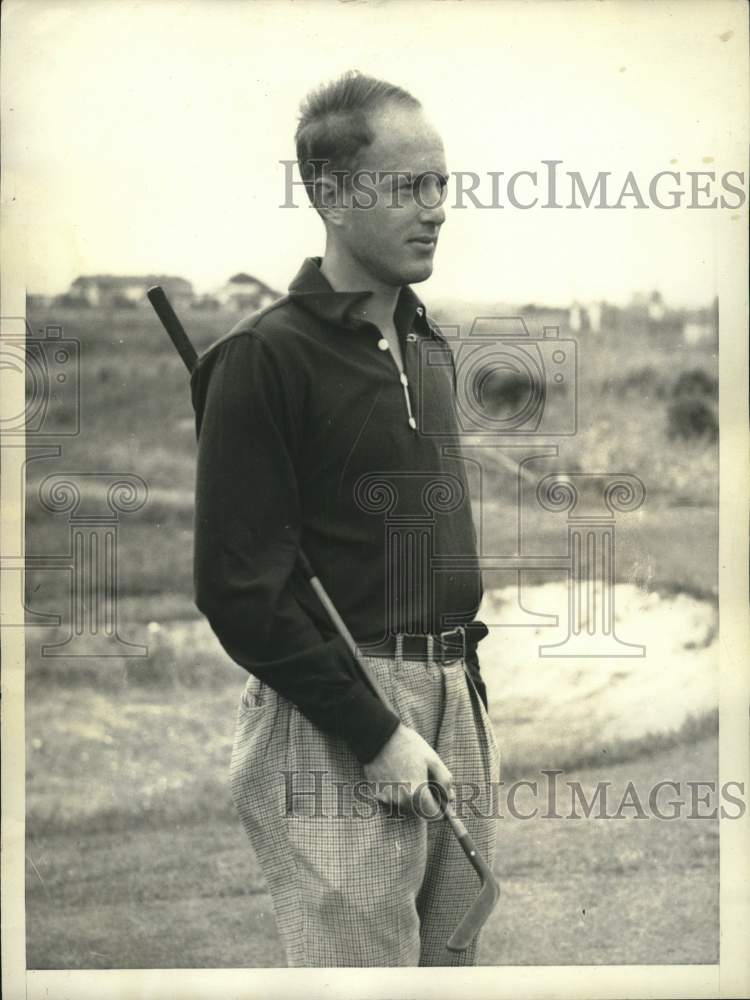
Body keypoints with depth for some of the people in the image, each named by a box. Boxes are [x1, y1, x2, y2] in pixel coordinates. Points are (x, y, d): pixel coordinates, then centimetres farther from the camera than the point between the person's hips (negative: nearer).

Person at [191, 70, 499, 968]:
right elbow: (238, 587, -14)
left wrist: (467, 676, 14)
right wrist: (374, 733, -15)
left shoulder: (430, 348, 15)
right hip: (328, 724, -8)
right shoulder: (265, 356, -10)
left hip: (450, 701, 8)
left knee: (455, 961, 11)